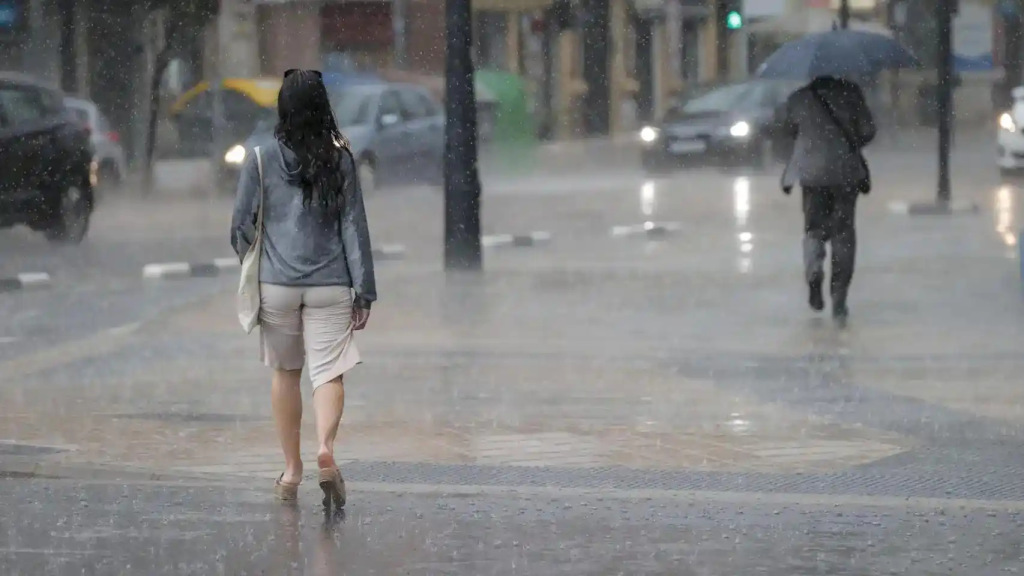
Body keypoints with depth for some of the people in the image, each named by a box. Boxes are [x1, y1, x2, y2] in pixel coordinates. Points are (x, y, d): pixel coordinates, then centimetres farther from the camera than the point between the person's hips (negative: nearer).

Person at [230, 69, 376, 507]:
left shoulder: (262, 158, -4)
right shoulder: (339, 159, -3)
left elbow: (242, 224, 1)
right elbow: (354, 225, -1)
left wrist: (251, 269, 20)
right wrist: (364, 290, 3)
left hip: (276, 283, 1)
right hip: (330, 285, -1)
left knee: (285, 372, 15)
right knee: (329, 372, -2)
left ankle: (291, 471, 21)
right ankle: (325, 447, -28)